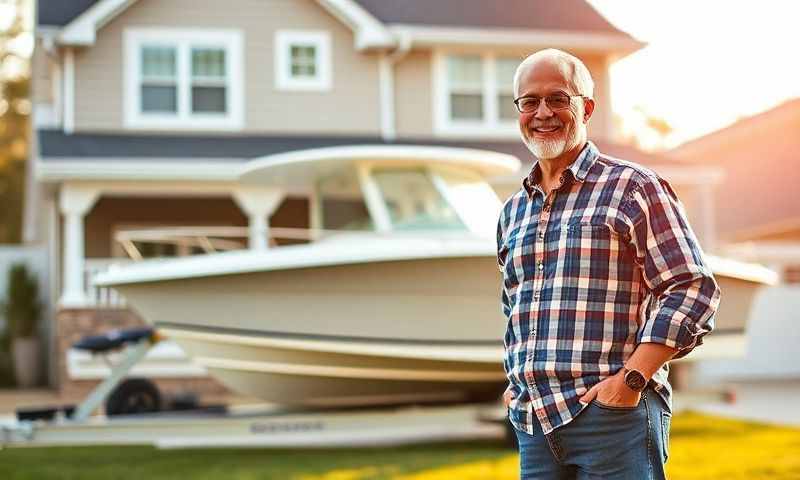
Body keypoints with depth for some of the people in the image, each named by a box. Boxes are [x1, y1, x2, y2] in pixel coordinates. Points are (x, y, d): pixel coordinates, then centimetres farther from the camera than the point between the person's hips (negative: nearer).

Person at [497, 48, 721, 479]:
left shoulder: (633, 187, -1)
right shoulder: (513, 212, 17)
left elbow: (693, 288, -8)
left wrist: (631, 379, -15)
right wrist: (516, 379, 15)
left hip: (614, 415, -5)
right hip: (532, 423, 6)